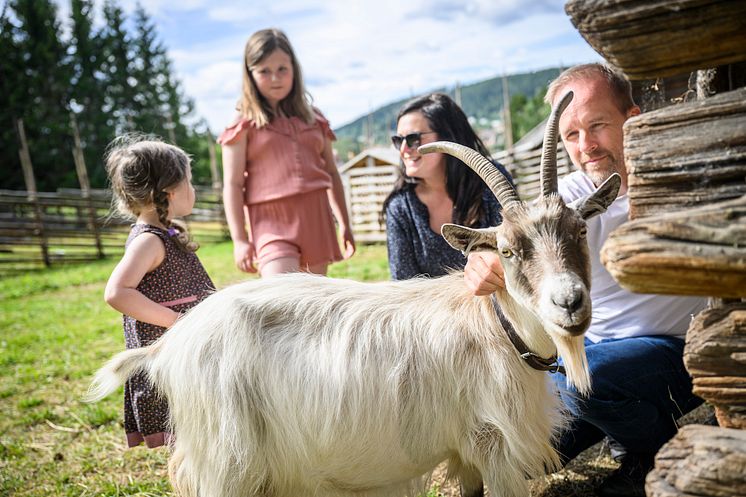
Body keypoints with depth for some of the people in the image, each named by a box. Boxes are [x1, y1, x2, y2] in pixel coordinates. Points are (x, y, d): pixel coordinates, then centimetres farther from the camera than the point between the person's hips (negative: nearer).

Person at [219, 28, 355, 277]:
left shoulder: (313, 118, 13)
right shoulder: (244, 125, 1)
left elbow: (331, 173, 18)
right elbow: (232, 185, -3)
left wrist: (344, 224, 17)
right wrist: (239, 239, -9)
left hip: (316, 220, 5)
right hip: (272, 222, -5)